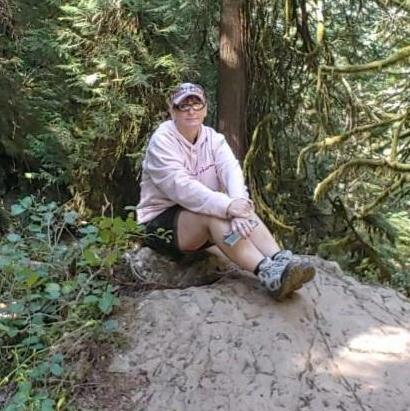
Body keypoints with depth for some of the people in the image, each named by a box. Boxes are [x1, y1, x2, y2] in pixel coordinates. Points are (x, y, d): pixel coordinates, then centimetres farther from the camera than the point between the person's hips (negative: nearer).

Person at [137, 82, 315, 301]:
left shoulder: (213, 138, 2)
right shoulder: (162, 140, -15)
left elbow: (231, 170, -17)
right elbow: (180, 186, -29)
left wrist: (238, 203, -38)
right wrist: (227, 205, -39)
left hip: (203, 221, 6)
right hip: (162, 220, -5)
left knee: (242, 208, -23)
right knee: (212, 213, -34)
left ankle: (281, 261, -41)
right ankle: (267, 273, -48)